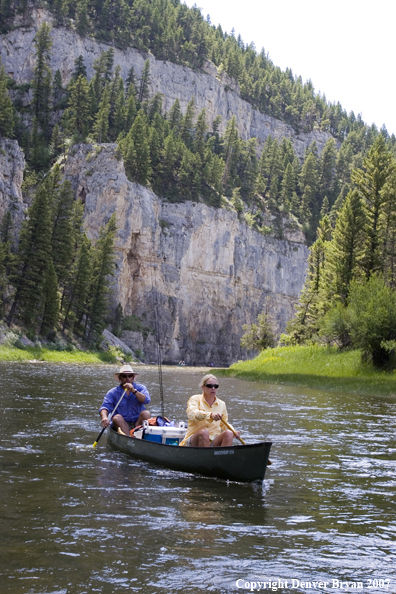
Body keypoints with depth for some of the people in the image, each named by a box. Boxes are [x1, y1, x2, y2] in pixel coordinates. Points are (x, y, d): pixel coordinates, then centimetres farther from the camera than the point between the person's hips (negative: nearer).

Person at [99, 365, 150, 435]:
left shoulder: (140, 388, 7)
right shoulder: (113, 392, 3)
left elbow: (146, 400, -12)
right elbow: (105, 407, -11)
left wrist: (134, 391, -27)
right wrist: (104, 417, -35)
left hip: (138, 423, 1)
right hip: (122, 425, -1)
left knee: (146, 413, -25)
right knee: (117, 418, -29)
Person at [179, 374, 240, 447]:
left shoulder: (222, 404, 15)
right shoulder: (195, 399, 1)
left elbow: (224, 426, 20)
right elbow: (192, 414, -21)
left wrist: (233, 432, -3)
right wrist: (211, 415, -39)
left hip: (214, 442, 4)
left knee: (228, 433, -25)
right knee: (204, 432, -35)